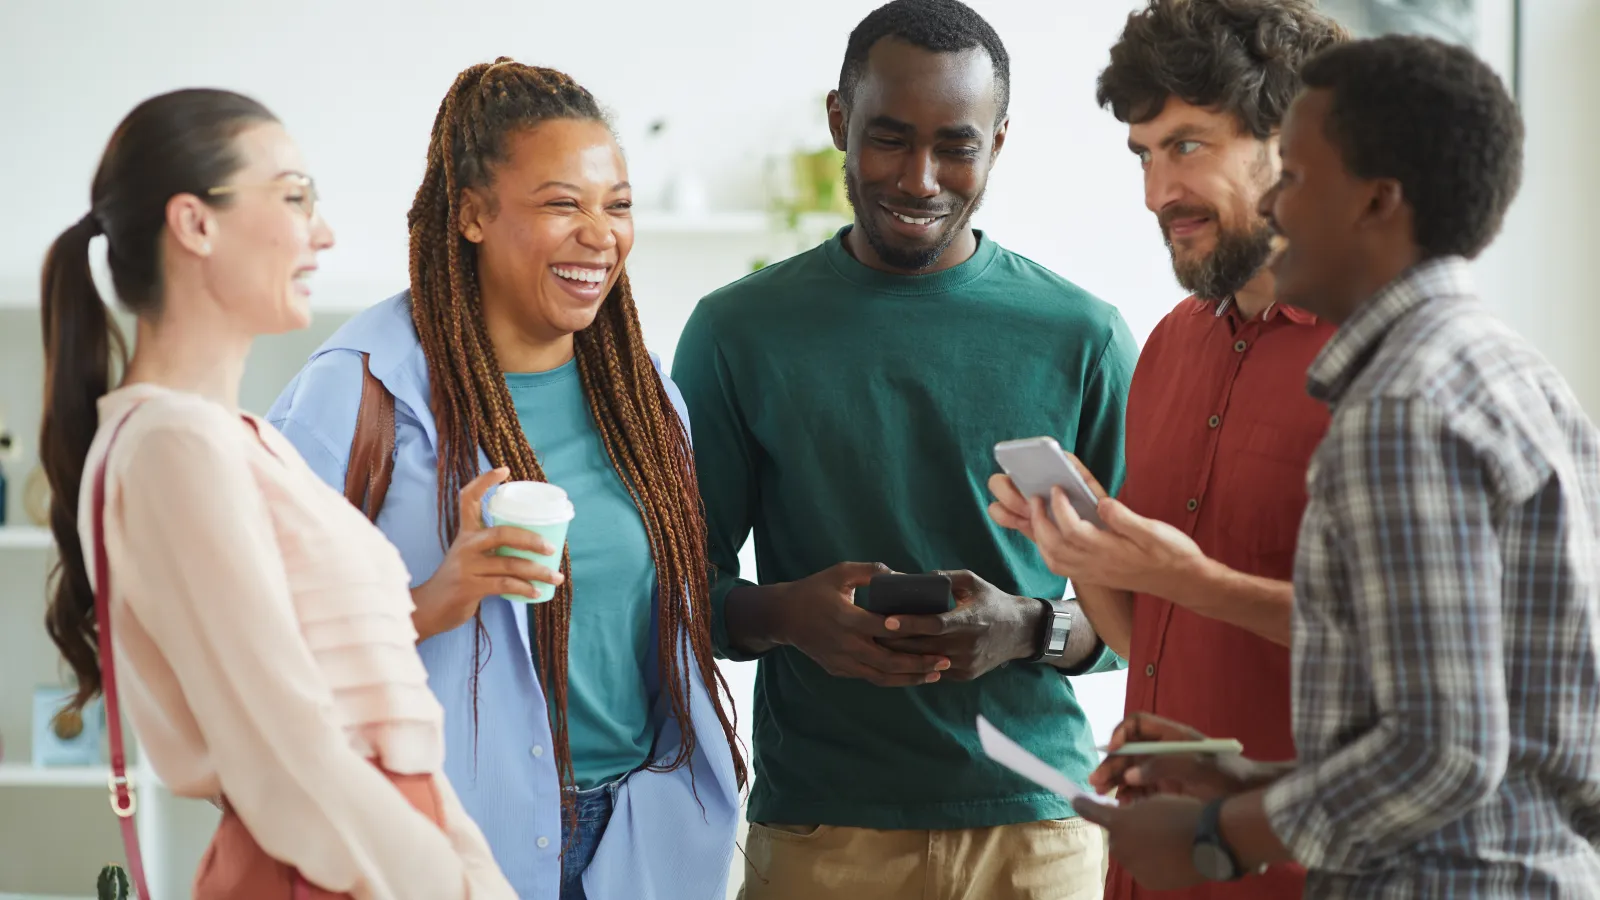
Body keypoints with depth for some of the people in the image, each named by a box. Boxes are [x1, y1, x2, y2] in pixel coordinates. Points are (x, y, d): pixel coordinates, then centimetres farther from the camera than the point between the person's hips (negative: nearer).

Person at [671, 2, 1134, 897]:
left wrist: (1031, 628, -16)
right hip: (819, 827, 0)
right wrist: (784, 614, -15)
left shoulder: (1082, 338, 3)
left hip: (1036, 823, 0)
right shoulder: (740, 330, 3)